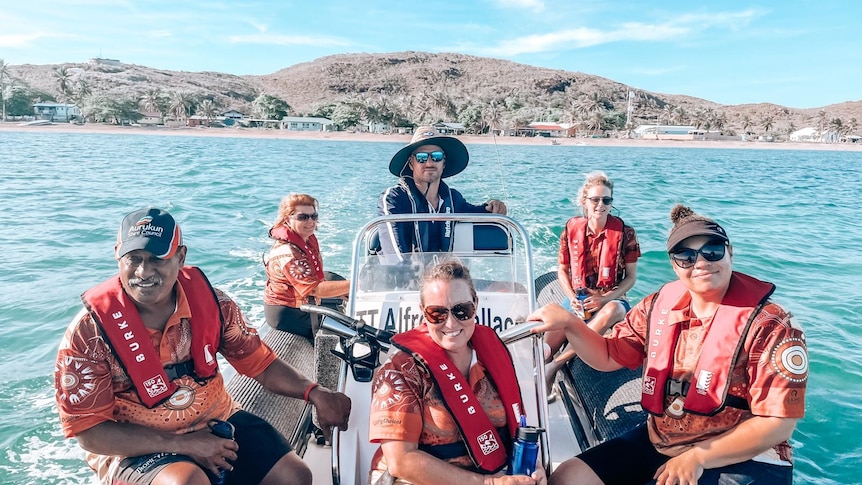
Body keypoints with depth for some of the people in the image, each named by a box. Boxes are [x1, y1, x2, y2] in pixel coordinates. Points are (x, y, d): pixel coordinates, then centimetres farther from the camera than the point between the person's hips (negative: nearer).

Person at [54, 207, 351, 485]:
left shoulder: (208, 300, -9)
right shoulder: (90, 331, -18)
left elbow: (258, 361, -1)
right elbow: (89, 432, -14)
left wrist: (314, 393, -18)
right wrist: (185, 443, -22)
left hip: (216, 421, 4)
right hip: (135, 448, -3)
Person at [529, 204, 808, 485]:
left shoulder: (770, 327, -14)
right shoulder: (658, 307, 1)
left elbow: (778, 424, -14)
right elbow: (608, 357, 8)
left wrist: (697, 457, -18)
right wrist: (569, 323, -11)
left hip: (740, 459, -6)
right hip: (658, 442, 6)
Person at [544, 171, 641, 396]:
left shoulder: (625, 233, -4)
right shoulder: (571, 229, 2)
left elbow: (631, 276, -1)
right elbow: (562, 270, 9)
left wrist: (605, 299, -17)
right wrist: (572, 298, -9)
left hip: (611, 301, -1)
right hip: (578, 300, 2)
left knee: (612, 311, -41)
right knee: (544, 349, -23)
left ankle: (556, 364, -33)